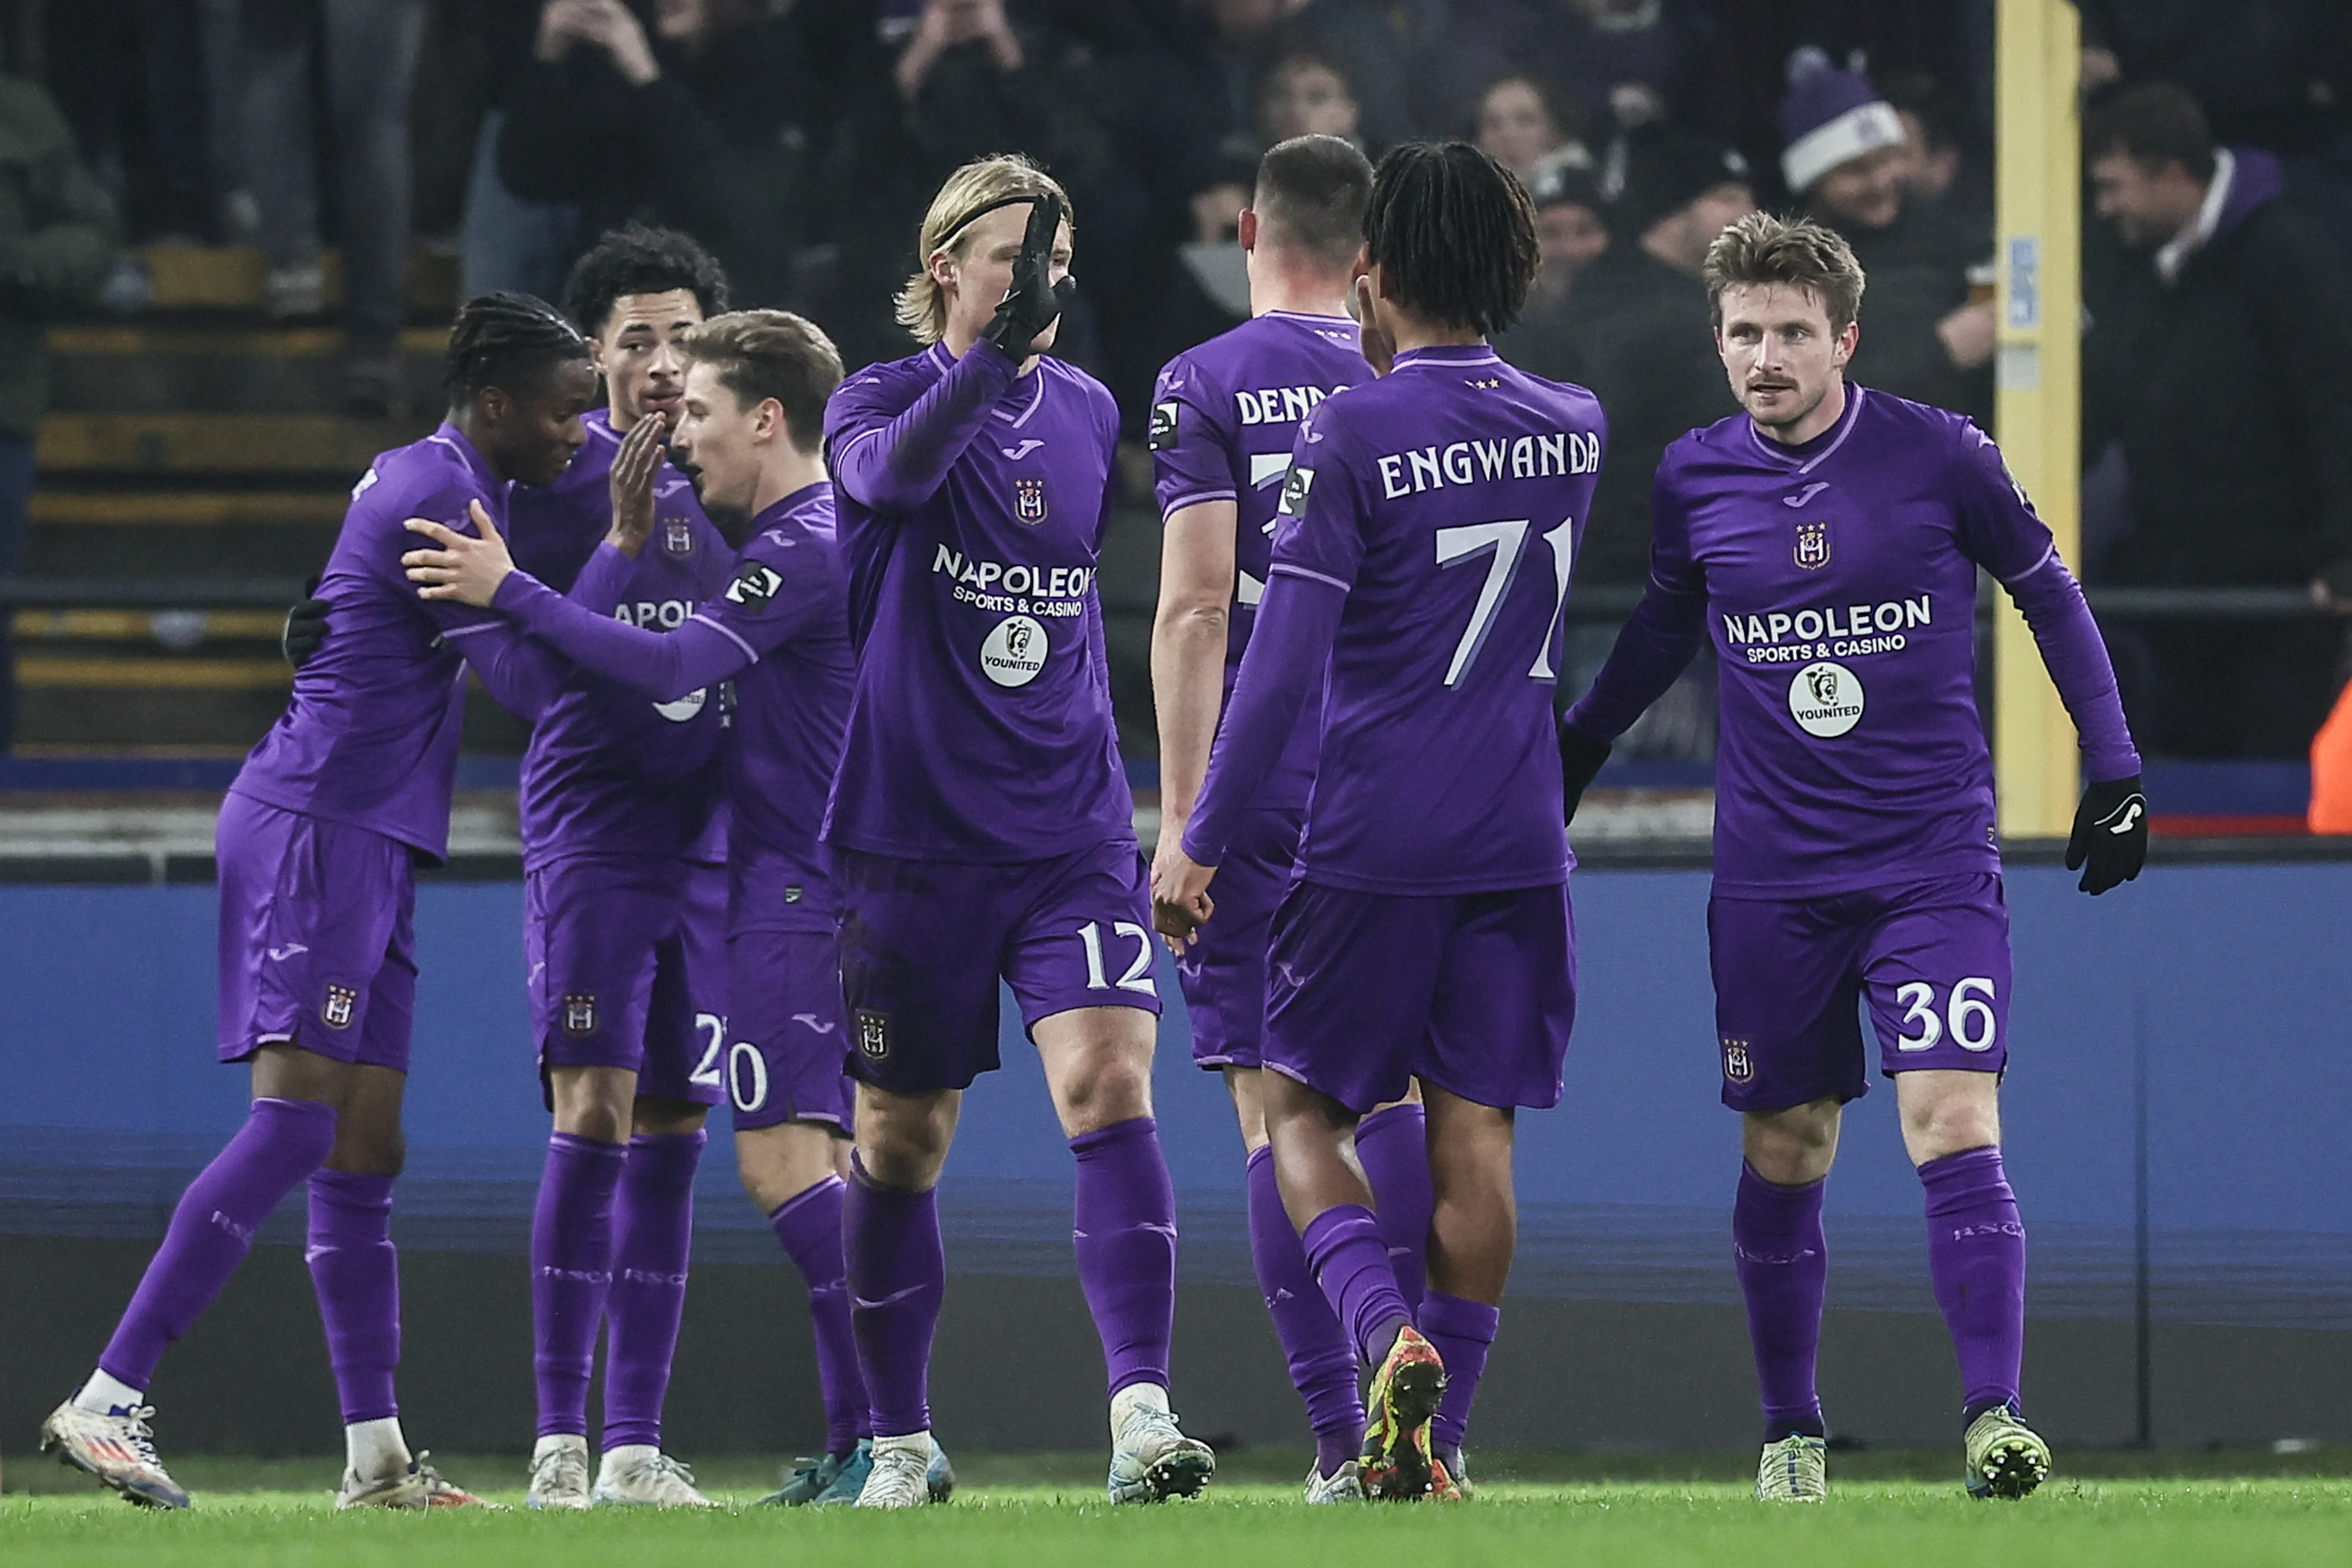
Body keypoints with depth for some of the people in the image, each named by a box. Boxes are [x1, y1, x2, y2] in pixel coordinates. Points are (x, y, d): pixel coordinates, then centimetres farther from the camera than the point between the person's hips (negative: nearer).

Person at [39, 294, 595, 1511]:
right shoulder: (437, 494, -13)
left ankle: (375, 1458, 8)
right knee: (297, 1122, -17)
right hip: (318, 827, -11)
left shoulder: (427, 481, 17)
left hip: (363, 842, 11)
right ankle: (106, 1404, -21)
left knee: (364, 1148, 8)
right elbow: (528, 681, -15)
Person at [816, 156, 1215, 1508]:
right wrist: (996, 353, -41)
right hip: (913, 834, -2)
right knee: (902, 1143, 7)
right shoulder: (883, 398, -4)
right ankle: (900, 1440, 22)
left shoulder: (1088, 412, 8)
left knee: (1110, 1086, -18)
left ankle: (1142, 1412, -25)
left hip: (1073, 834, 2)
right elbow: (890, 473, -29)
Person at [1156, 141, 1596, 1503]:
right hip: (1521, 842, 4)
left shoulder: (1353, 435, -11)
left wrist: (1204, 842, -9)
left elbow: (1284, 665, -13)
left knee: (1305, 1108, 8)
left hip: (1374, 842, -4)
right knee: (1476, 1132, 6)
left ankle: (1390, 1336, -15)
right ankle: (1435, 1440, 4)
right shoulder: (1575, 429, 6)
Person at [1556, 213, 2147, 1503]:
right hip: (1771, 878, 3)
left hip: (1933, 861, -3)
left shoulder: (1941, 458, -6)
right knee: (1783, 1157, 7)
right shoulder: (1693, 481, 1)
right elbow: (1664, 629, 20)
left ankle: (1994, 1413, -17)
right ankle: (1791, 1432, 20)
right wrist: (1571, 753, 24)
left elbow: (2048, 593, 7)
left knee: (1953, 1128, -16)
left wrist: (2113, 769, 5)